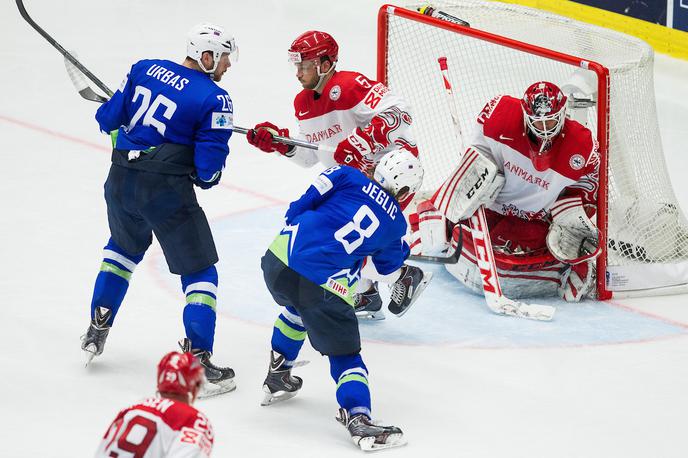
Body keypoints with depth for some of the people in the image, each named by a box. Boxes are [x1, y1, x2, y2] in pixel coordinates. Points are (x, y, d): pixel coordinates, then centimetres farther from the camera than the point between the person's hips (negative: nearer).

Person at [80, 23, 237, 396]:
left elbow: (109, 117, 10)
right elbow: (209, 165, -12)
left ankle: (96, 332, 35)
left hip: (121, 182, 6)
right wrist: (207, 176, 10)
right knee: (199, 271, 6)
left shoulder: (144, 69, 7)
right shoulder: (215, 98, -9)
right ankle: (198, 359, -3)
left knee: (125, 247, 33)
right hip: (167, 190, -6)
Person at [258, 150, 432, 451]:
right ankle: (358, 418, -13)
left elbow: (300, 208, 3)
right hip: (322, 287, -4)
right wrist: (402, 275, 47)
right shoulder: (395, 224, 10)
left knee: (297, 309, 37)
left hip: (277, 258, 4)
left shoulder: (348, 178, 10)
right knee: (343, 352, 6)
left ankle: (277, 380, 43)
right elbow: (386, 270, 25)